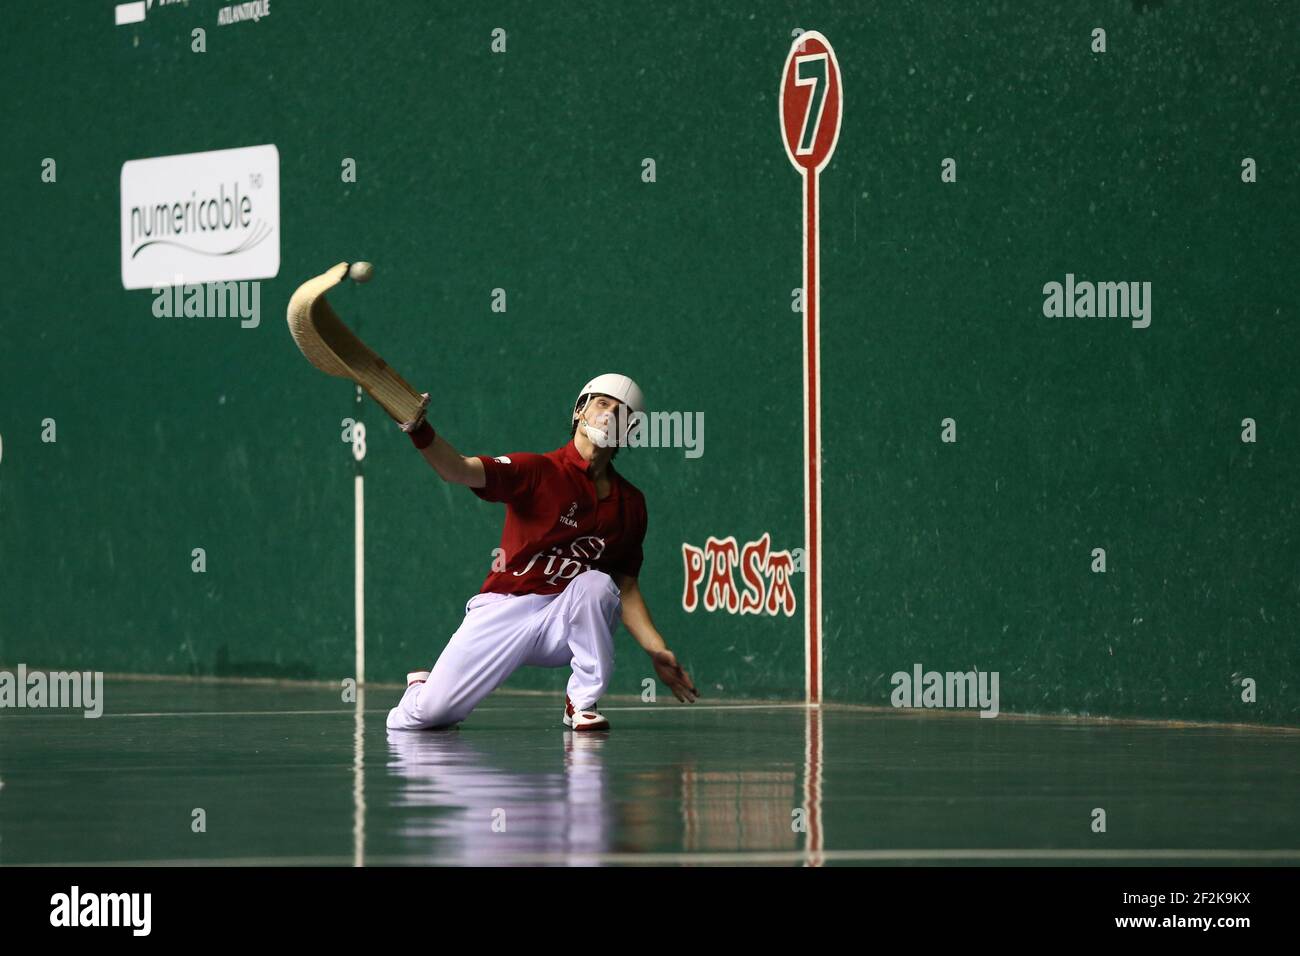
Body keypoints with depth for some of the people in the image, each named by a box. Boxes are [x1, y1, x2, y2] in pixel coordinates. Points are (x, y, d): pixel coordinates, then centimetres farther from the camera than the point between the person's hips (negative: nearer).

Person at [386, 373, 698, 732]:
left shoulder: (631, 503, 6)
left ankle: (582, 702, -13)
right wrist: (421, 431, -43)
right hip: (503, 612, -3)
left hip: (564, 622, 3)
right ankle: (422, 688, 25)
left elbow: (626, 589, 12)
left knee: (597, 583, -31)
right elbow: (459, 470, -23)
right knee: (429, 715, -15)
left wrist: (657, 651, 0)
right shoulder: (538, 471, -8)